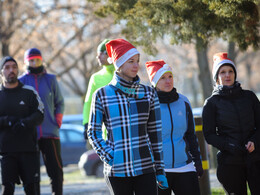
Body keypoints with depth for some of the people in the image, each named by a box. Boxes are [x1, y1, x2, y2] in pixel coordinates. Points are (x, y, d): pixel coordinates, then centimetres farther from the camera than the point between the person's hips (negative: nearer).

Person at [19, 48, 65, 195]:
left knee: (55, 169, -3)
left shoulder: (51, 79, 7)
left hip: (50, 133, 0)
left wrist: (58, 121, 1)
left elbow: (60, 103, 12)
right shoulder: (22, 81, 5)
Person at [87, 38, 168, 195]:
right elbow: (93, 132, 5)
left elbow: (155, 133, 10)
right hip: (117, 170, -1)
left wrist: (160, 170, 10)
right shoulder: (102, 95, 0)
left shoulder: (149, 93, 7)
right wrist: (107, 156, -10)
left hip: (145, 168, 1)